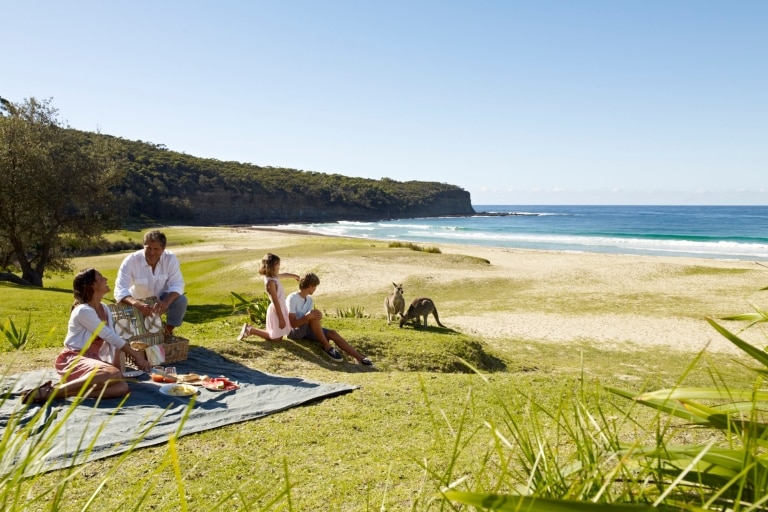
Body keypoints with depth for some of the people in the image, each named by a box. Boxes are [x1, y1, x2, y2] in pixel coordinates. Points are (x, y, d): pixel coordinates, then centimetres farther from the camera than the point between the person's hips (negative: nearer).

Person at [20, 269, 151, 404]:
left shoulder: (104, 308, 12)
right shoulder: (83, 311, -13)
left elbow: (113, 340, 7)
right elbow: (110, 337, -14)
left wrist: (117, 365, -4)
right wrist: (136, 356, -9)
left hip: (92, 359, 7)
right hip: (73, 359, -7)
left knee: (122, 387, -24)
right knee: (113, 374, -39)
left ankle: (69, 391, -19)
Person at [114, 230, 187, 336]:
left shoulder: (171, 258, -21)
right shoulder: (130, 261, -26)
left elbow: (177, 285, -23)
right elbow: (120, 291, -34)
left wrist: (166, 302, -46)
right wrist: (138, 304, -56)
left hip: (162, 301, 1)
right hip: (139, 303, -1)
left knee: (181, 300, -29)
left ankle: (168, 332, -5)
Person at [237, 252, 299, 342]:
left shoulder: (273, 277, 5)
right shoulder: (271, 282, -22)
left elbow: (284, 275, 28)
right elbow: (275, 301, -22)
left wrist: (295, 276, 46)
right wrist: (281, 318, -21)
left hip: (280, 309, 9)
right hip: (276, 311, -9)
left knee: (278, 336, 14)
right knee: (276, 338, 1)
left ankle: (250, 328, 17)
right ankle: (250, 330, 5)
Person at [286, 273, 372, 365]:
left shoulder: (309, 299, 10)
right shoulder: (292, 298, -15)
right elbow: (293, 324, -21)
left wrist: (317, 317, -15)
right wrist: (307, 317, -37)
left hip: (307, 330, 7)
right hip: (294, 332, -7)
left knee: (332, 333, -15)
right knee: (315, 312, -31)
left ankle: (360, 357, -20)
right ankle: (327, 347, -23)